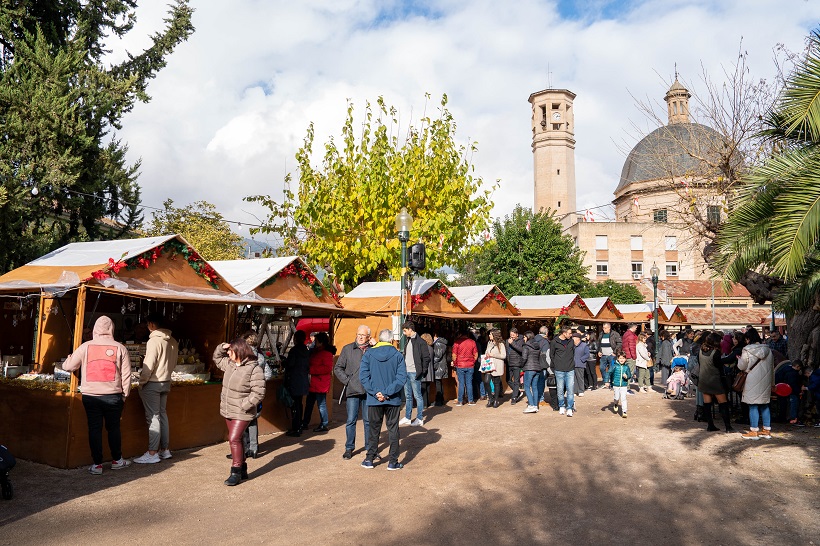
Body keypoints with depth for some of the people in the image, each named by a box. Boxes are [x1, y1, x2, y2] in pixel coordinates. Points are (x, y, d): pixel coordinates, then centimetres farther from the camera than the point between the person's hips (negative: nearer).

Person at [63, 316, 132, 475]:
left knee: (94, 429, 8)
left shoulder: (85, 347, -2)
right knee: (113, 428, 13)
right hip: (113, 396, 0)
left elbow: (67, 366, 8)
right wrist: (124, 395, 8)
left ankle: (97, 464, 13)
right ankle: (117, 460, 25)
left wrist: (69, 358, 30)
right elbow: (126, 375, -2)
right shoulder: (120, 348, -3)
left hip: (90, 396, 0)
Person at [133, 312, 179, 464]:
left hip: (152, 384, -8)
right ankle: (165, 449, 21)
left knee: (153, 417, -4)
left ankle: (152, 453, 0)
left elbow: (149, 366, -19)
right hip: (166, 382, 8)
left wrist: (142, 382, -9)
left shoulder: (154, 341, -18)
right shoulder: (172, 342, 6)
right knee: (162, 414, 15)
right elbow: (173, 363, 13)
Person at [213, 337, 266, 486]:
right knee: (235, 439, 15)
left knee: (234, 439, -13)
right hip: (228, 411, 8)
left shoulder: (254, 369, -19)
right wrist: (222, 347, 7)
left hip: (242, 413, -8)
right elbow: (217, 358, 26)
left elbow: (258, 393, -21)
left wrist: (243, 406, -23)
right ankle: (243, 470, 27)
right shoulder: (230, 364, 6)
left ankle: (236, 472, -2)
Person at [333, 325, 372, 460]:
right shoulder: (347, 349, 7)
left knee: (369, 420, 9)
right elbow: (338, 368, 8)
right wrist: (347, 381, -1)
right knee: (351, 420, 3)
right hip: (352, 391, 0)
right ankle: (349, 448, 13)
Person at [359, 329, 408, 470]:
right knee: (393, 430, 9)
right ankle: (393, 462, 12)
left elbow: (363, 376, -10)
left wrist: (375, 393, -11)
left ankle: (369, 459, 21)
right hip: (393, 400, -1)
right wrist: (387, 393, -14)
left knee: (374, 429, 14)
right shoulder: (398, 355, -5)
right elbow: (402, 378, -13)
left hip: (374, 400, 1)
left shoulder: (368, 354, -3)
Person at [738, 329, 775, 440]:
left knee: (753, 406, -1)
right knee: (764, 405, 13)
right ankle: (766, 430, 18)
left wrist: (739, 359, 14)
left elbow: (742, 366, -6)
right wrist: (772, 383, 20)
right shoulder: (768, 350, 7)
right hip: (766, 381, 6)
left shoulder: (747, 350, -11)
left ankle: (754, 431, 0)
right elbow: (772, 367, 13)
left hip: (753, 382, -6)